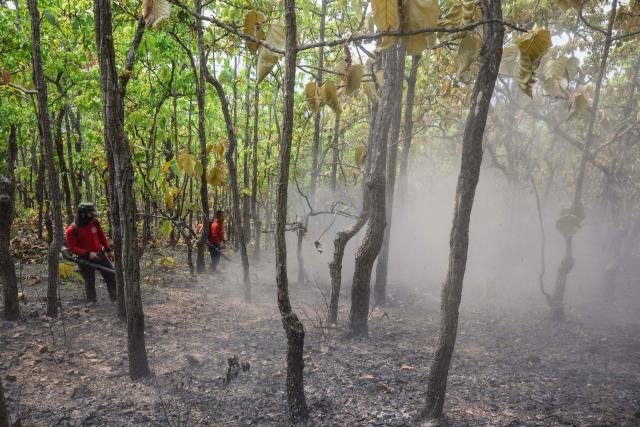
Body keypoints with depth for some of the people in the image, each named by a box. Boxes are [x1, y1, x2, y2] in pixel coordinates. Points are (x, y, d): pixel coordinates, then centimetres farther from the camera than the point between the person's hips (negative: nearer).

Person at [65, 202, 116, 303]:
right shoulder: (71, 230, -17)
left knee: (111, 275, 8)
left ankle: (115, 298, 22)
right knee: (89, 282, 5)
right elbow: (72, 247, -16)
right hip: (85, 260, -5)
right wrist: (88, 254, -26)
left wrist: (109, 250, 10)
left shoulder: (94, 222, -4)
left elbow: (102, 237, 9)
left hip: (99, 255, 5)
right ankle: (91, 302, 21)